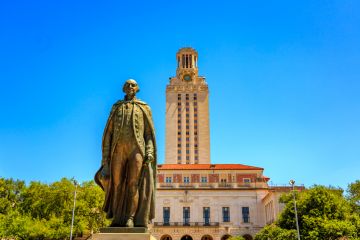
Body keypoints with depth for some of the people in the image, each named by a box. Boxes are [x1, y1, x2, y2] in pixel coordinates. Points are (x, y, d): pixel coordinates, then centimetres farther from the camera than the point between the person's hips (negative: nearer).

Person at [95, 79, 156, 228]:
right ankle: (117, 219, -1)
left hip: (137, 149, -2)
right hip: (119, 149, 2)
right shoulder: (116, 108, 20)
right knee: (117, 184, -3)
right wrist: (106, 157, 4)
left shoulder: (144, 108, 16)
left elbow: (149, 133, 8)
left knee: (134, 184, -11)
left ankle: (131, 218, -14)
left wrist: (150, 153, -8)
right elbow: (108, 133, 14)